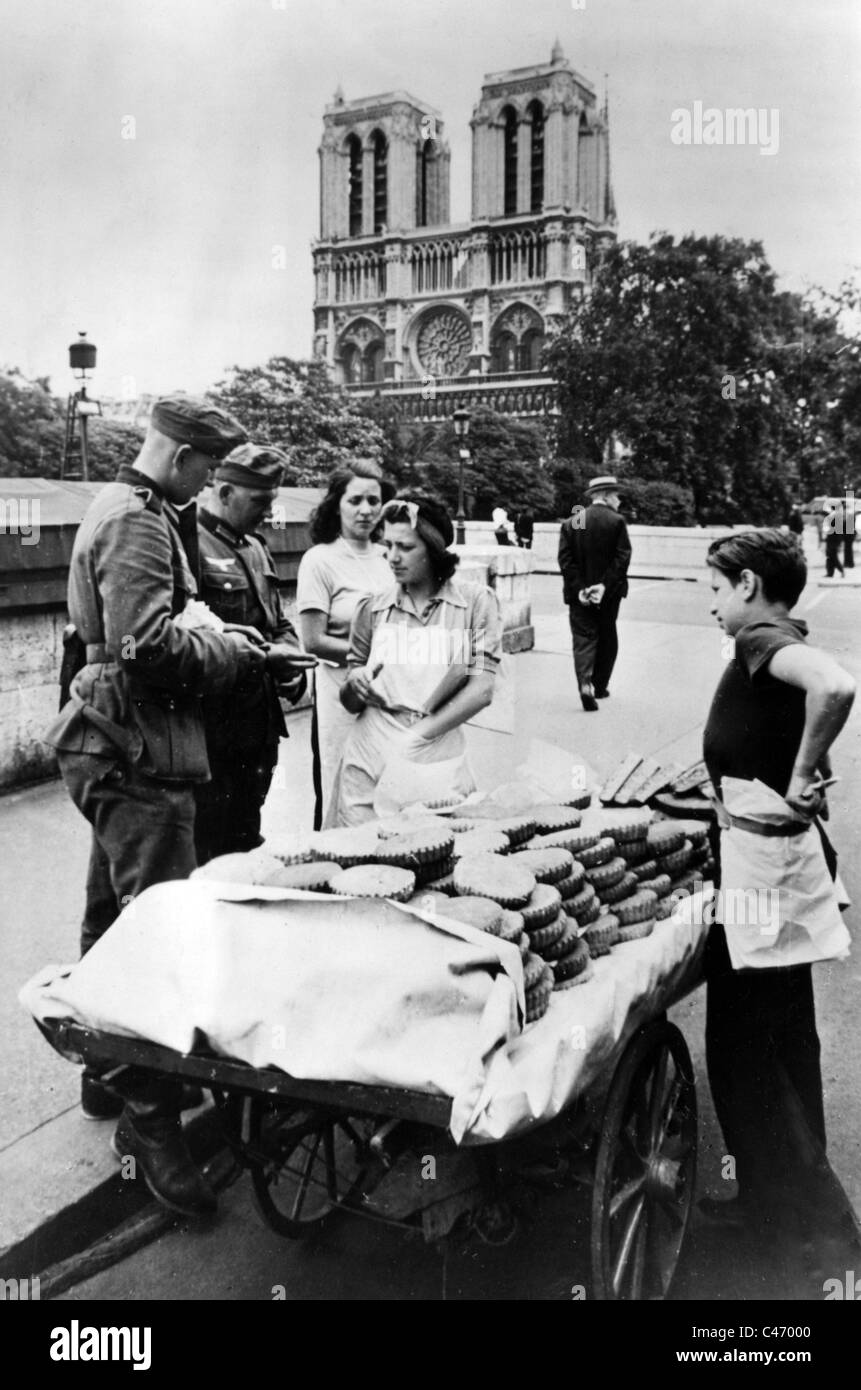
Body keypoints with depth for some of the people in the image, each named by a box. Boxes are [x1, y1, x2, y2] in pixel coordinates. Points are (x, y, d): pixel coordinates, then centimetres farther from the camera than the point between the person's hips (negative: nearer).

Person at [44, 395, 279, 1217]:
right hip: (136, 754, -11)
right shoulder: (139, 522, -15)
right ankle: (149, 1122, 1)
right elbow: (146, 645, -26)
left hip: (114, 747, 11)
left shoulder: (120, 510, 18)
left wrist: (218, 642, 12)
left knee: (113, 919, 19)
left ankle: (107, 1073, 34)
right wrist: (230, 653, -12)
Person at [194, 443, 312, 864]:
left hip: (259, 729, 9)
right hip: (212, 731, -8)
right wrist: (261, 656, -23)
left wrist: (290, 661, 3)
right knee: (208, 851, 2)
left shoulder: (255, 547, 16)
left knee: (246, 840, 19)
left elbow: (278, 621, 24)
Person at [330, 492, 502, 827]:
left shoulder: (475, 602, 1)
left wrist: (416, 736, -14)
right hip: (369, 761, 1)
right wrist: (355, 686, -12)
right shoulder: (372, 608, 6)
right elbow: (350, 704, 11)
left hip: (439, 762, -1)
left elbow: (481, 690, -7)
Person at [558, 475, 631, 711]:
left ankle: (585, 685, -18)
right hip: (609, 594, -1)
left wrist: (578, 589, -9)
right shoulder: (616, 521, -6)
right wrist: (605, 585, -15)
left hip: (579, 594, 1)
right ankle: (600, 686, 23)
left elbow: (565, 559, -5)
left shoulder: (571, 522, 3)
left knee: (583, 639, 2)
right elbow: (622, 557, -14)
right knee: (606, 639, 15)